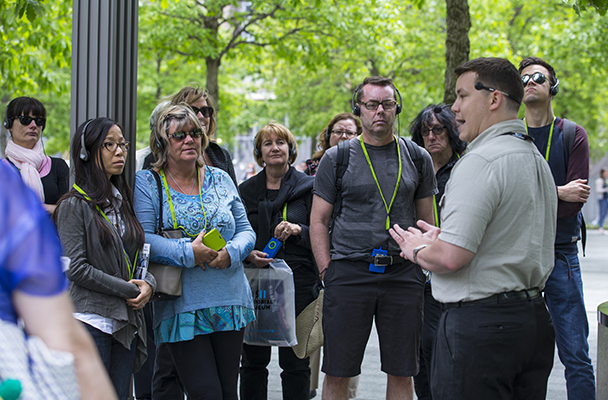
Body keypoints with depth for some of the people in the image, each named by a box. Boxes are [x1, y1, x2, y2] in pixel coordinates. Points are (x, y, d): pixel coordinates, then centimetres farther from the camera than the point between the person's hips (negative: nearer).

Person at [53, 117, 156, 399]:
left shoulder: (123, 201, 16)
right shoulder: (75, 205, -5)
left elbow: (138, 254, 20)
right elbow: (75, 268, -13)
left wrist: (148, 282, -2)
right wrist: (127, 290, -12)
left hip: (126, 322, 7)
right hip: (90, 320, -7)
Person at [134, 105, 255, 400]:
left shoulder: (220, 179, 11)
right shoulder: (147, 183, 0)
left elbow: (246, 231, 12)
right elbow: (141, 239, -10)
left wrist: (230, 253, -10)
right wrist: (188, 252, -20)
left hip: (229, 305, 4)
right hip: (181, 307, -4)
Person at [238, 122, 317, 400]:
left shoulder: (307, 187, 4)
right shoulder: (246, 190, 13)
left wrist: (298, 230, -15)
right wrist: (248, 254, -4)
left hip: (297, 281, -2)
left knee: (295, 361, -2)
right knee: (253, 360, 3)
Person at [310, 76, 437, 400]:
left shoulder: (417, 158, 10)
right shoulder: (336, 158, 4)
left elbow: (426, 221, 14)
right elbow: (318, 221, 5)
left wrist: (427, 267, 4)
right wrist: (327, 272, -4)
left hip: (403, 274, 2)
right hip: (349, 272, -2)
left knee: (401, 373, 6)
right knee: (337, 372, 0)